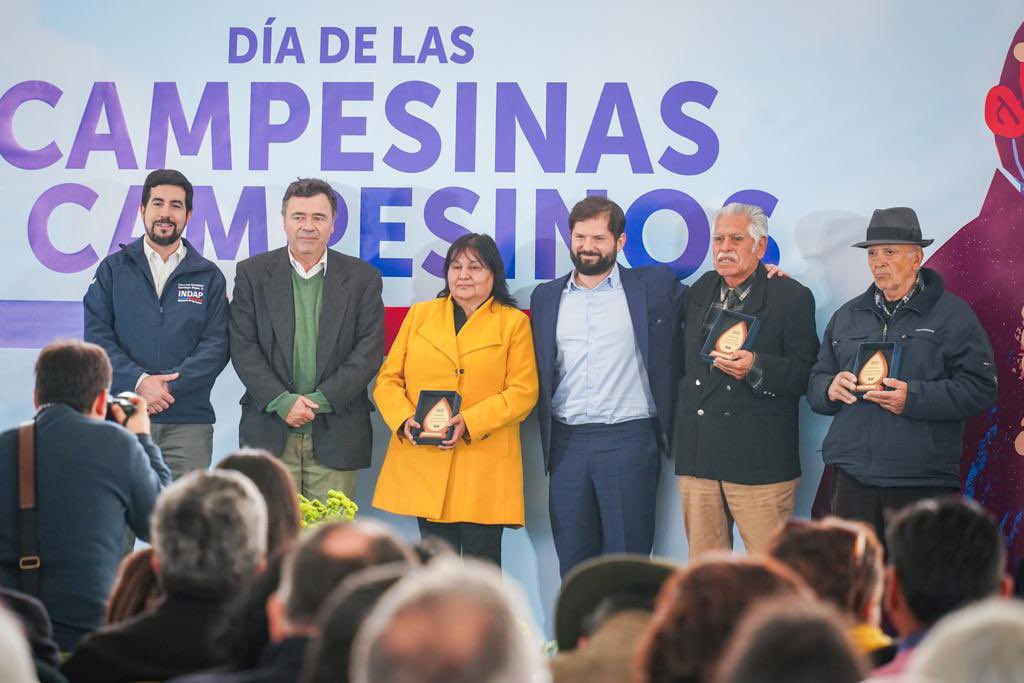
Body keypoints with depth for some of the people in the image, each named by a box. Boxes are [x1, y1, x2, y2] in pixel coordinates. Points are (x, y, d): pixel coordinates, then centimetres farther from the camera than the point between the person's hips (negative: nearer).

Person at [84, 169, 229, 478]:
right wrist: (138, 381, -14)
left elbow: (216, 345, 1)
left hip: (189, 420, 0)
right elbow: (97, 337, 2)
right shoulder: (113, 269, 10)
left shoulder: (209, 276, 10)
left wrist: (169, 386, -12)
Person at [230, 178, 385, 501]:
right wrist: (282, 401, -11)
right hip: (269, 434, 0)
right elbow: (243, 348, 1)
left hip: (335, 437, 0)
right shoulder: (252, 273, 7)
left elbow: (368, 352, 1)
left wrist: (320, 400, -10)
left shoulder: (362, 278, 7)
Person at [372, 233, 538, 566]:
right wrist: (403, 418, -11)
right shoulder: (419, 315, 14)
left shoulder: (513, 322, 5)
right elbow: (388, 378, 10)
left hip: (484, 468, -2)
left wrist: (470, 422, -16)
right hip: (423, 463, 3)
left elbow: (523, 391, -3)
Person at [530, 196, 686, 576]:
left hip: (629, 440, -3)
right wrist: (548, 443, 9)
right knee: (572, 559, 9)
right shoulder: (546, 297, 12)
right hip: (567, 442, 3)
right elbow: (538, 373, 16)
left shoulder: (653, 286, 3)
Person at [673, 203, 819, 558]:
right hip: (697, 457, 5)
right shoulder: (699, 292, 17)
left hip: (758, 459, -5)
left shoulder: (791, 297, -1)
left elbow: (807, 373, -7)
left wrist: (756, 368, -21)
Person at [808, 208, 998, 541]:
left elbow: (980, 389, -7)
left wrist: (914, 397, -18)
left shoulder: (952, 314, 2)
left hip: (923, 482, -4)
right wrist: (830, 388, -6)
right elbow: (815, 384, 18)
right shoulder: (847, 316, 18)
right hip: (852, 476, 4)